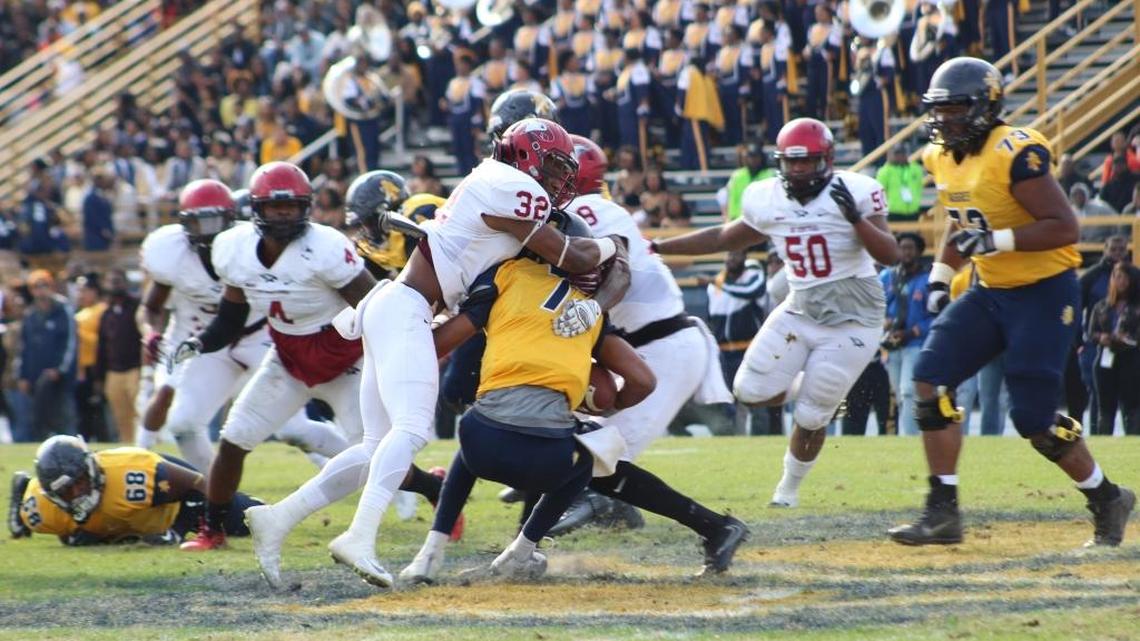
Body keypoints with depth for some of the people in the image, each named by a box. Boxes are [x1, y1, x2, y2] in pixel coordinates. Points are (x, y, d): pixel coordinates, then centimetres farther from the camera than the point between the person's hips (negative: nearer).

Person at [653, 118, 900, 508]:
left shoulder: (855, 193, -16)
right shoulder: (767, 200, -3)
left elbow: (891, 256, -21)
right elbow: (724, 239, 13)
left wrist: (856, 218, -36)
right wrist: (654, 248, 10)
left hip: (851, 321, -5)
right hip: (799, 312, 5)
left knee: (811, 416, -3)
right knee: (751, 392, -6)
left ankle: (790, 486, 23)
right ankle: (817, 391, 24)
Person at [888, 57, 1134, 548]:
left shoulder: (1015, 154, -22)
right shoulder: (943, 158, 5)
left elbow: (1065, 227, -25)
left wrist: (994, 240, -31)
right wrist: (940, 276, 10)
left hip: (1043, 293, -8)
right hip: (989, 292, 8)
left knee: (1034, 419, -9)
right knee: (931, 378, -7)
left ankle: (1108, 501, 15)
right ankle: (942, 513, -4)